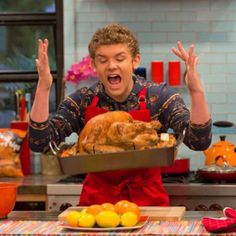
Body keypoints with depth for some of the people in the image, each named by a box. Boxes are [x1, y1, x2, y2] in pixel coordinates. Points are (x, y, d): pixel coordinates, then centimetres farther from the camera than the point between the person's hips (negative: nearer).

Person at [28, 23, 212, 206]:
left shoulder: (160, 97, -6)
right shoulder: (82, 101, -3)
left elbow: (199, 142, -16)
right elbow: (39, 143, -11)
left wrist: (196, 91, -30)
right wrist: (43, 89, -21)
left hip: (149, 201, 0)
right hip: (97, 201, 1)